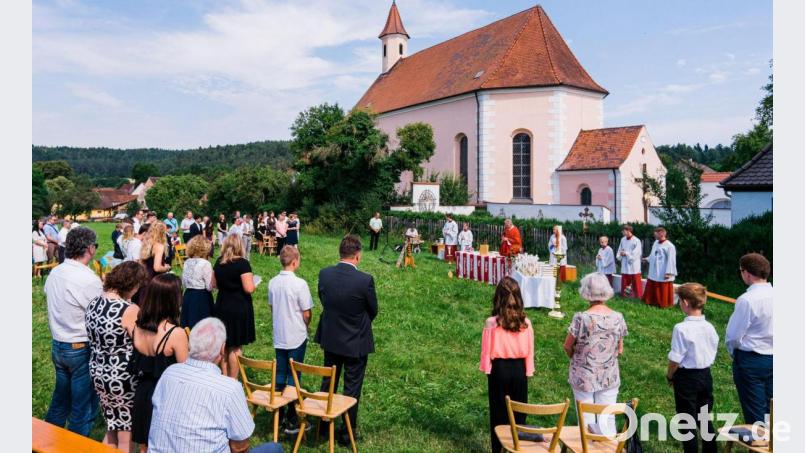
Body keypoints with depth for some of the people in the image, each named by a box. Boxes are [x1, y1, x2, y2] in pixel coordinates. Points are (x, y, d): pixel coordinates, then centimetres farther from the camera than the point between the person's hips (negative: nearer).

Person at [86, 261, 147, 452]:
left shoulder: (94, 303, 0)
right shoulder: (130, 310, -24)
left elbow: (97, 340, 11)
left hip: (98, 374, 8)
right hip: (123, 380, -7)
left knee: (112, 430, 25)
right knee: (126, 437, 12)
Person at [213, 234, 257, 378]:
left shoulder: (218, 262, 2)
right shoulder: (242, 263, -17)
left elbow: (215, 284, 12)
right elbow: (249, 289, -21)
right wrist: (251, 279, -2)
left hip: (222, 306, 6)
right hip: (239, 308, -6)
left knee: (225, 345, 17)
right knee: (235, 347, 4)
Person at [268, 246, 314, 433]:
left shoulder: (273, 282, -1)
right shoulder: (300, 284, -19)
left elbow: (272, 307, 10)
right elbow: (306, 314, -14)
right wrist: (306, 325, 6)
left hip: (279, 336, 5)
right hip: (296, 337, -5)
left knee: (279, 375, 14)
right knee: (293, 377, 4)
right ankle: (292, 420, 12)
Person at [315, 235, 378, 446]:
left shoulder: (324, 274, -13)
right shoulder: (365, 280, -25)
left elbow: (323, 301, 3)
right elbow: (373, 310, -9)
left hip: (330, 339, 4)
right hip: (356, 343, -4)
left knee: (328, 383, 23)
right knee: (352, 389, 12)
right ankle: (347, 433, 25)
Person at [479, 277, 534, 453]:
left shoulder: (492, 323, -16)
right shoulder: (526, 323, -9)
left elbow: (487, 350, -8)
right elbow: (529, 350, -1)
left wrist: (487, 369, 5)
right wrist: (528, 371, 10)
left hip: (499, 369, -2)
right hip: (519, 368, 2)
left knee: (499, 412, 11)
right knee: (518, 412, 14)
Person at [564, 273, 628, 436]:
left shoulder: (581, 318, -20)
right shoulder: (618, 318, -9)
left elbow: (568, 346, -9)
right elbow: (620, 350, 2)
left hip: (583, 377, -3)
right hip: (610, 377, 3)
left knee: (586, 420, 11)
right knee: (607, 419, 13)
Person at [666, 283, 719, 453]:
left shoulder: (681, 328, -22)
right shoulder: (710, 328, -3)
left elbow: (675, 359, -18)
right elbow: (712, 355, 7)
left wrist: (669, 376, -2)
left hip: (686, 377, -6)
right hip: (706, 375, 6)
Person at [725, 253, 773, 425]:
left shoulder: (747, 300, -22)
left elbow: (733, 335, -16)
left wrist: (733, 352, 3)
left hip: (750, 360, -7)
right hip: (773, 358, 7)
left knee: (754, 412, 7)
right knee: (768, 409, 19)